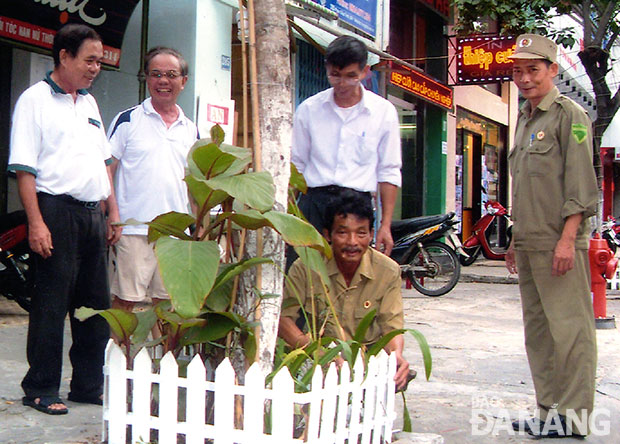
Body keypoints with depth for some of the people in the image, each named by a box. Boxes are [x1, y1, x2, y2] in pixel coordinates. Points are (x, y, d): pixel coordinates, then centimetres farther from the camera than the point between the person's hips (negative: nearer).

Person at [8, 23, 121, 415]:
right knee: (51, 305, -1)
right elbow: (24, 168, -10)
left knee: (96, 305, 11)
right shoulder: (35, 100, -4)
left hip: (92, 213, 7)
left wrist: (112, 212, 15)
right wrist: (36, 223, -17)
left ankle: (89, 385, 22)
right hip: (57, 211, -7)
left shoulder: (89, 103, 18)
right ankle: (41, 390, 10)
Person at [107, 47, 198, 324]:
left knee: (167, 303, 9)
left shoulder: (190, 130, 15)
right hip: (133, 230, -4)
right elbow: (107, 171, 0)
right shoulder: (128, 120, 2)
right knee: (124, 301, -3)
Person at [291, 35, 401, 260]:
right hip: (313, 201, 1)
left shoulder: (383, 111, 5)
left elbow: (389, 172, 8)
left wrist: (385, 225, 3)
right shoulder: (308, 109, 8)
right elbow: (296, 166, 14)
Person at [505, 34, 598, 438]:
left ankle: (573, 416, -2)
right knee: (538, 331, 10)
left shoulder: (569, 115, -5)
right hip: (530, 243, 9)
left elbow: (580, 184, -12)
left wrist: (567, 238, -18)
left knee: (569, 327, -6)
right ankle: (550, 413, 16)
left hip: (560, 242, -9)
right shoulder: (525, 119, 20)